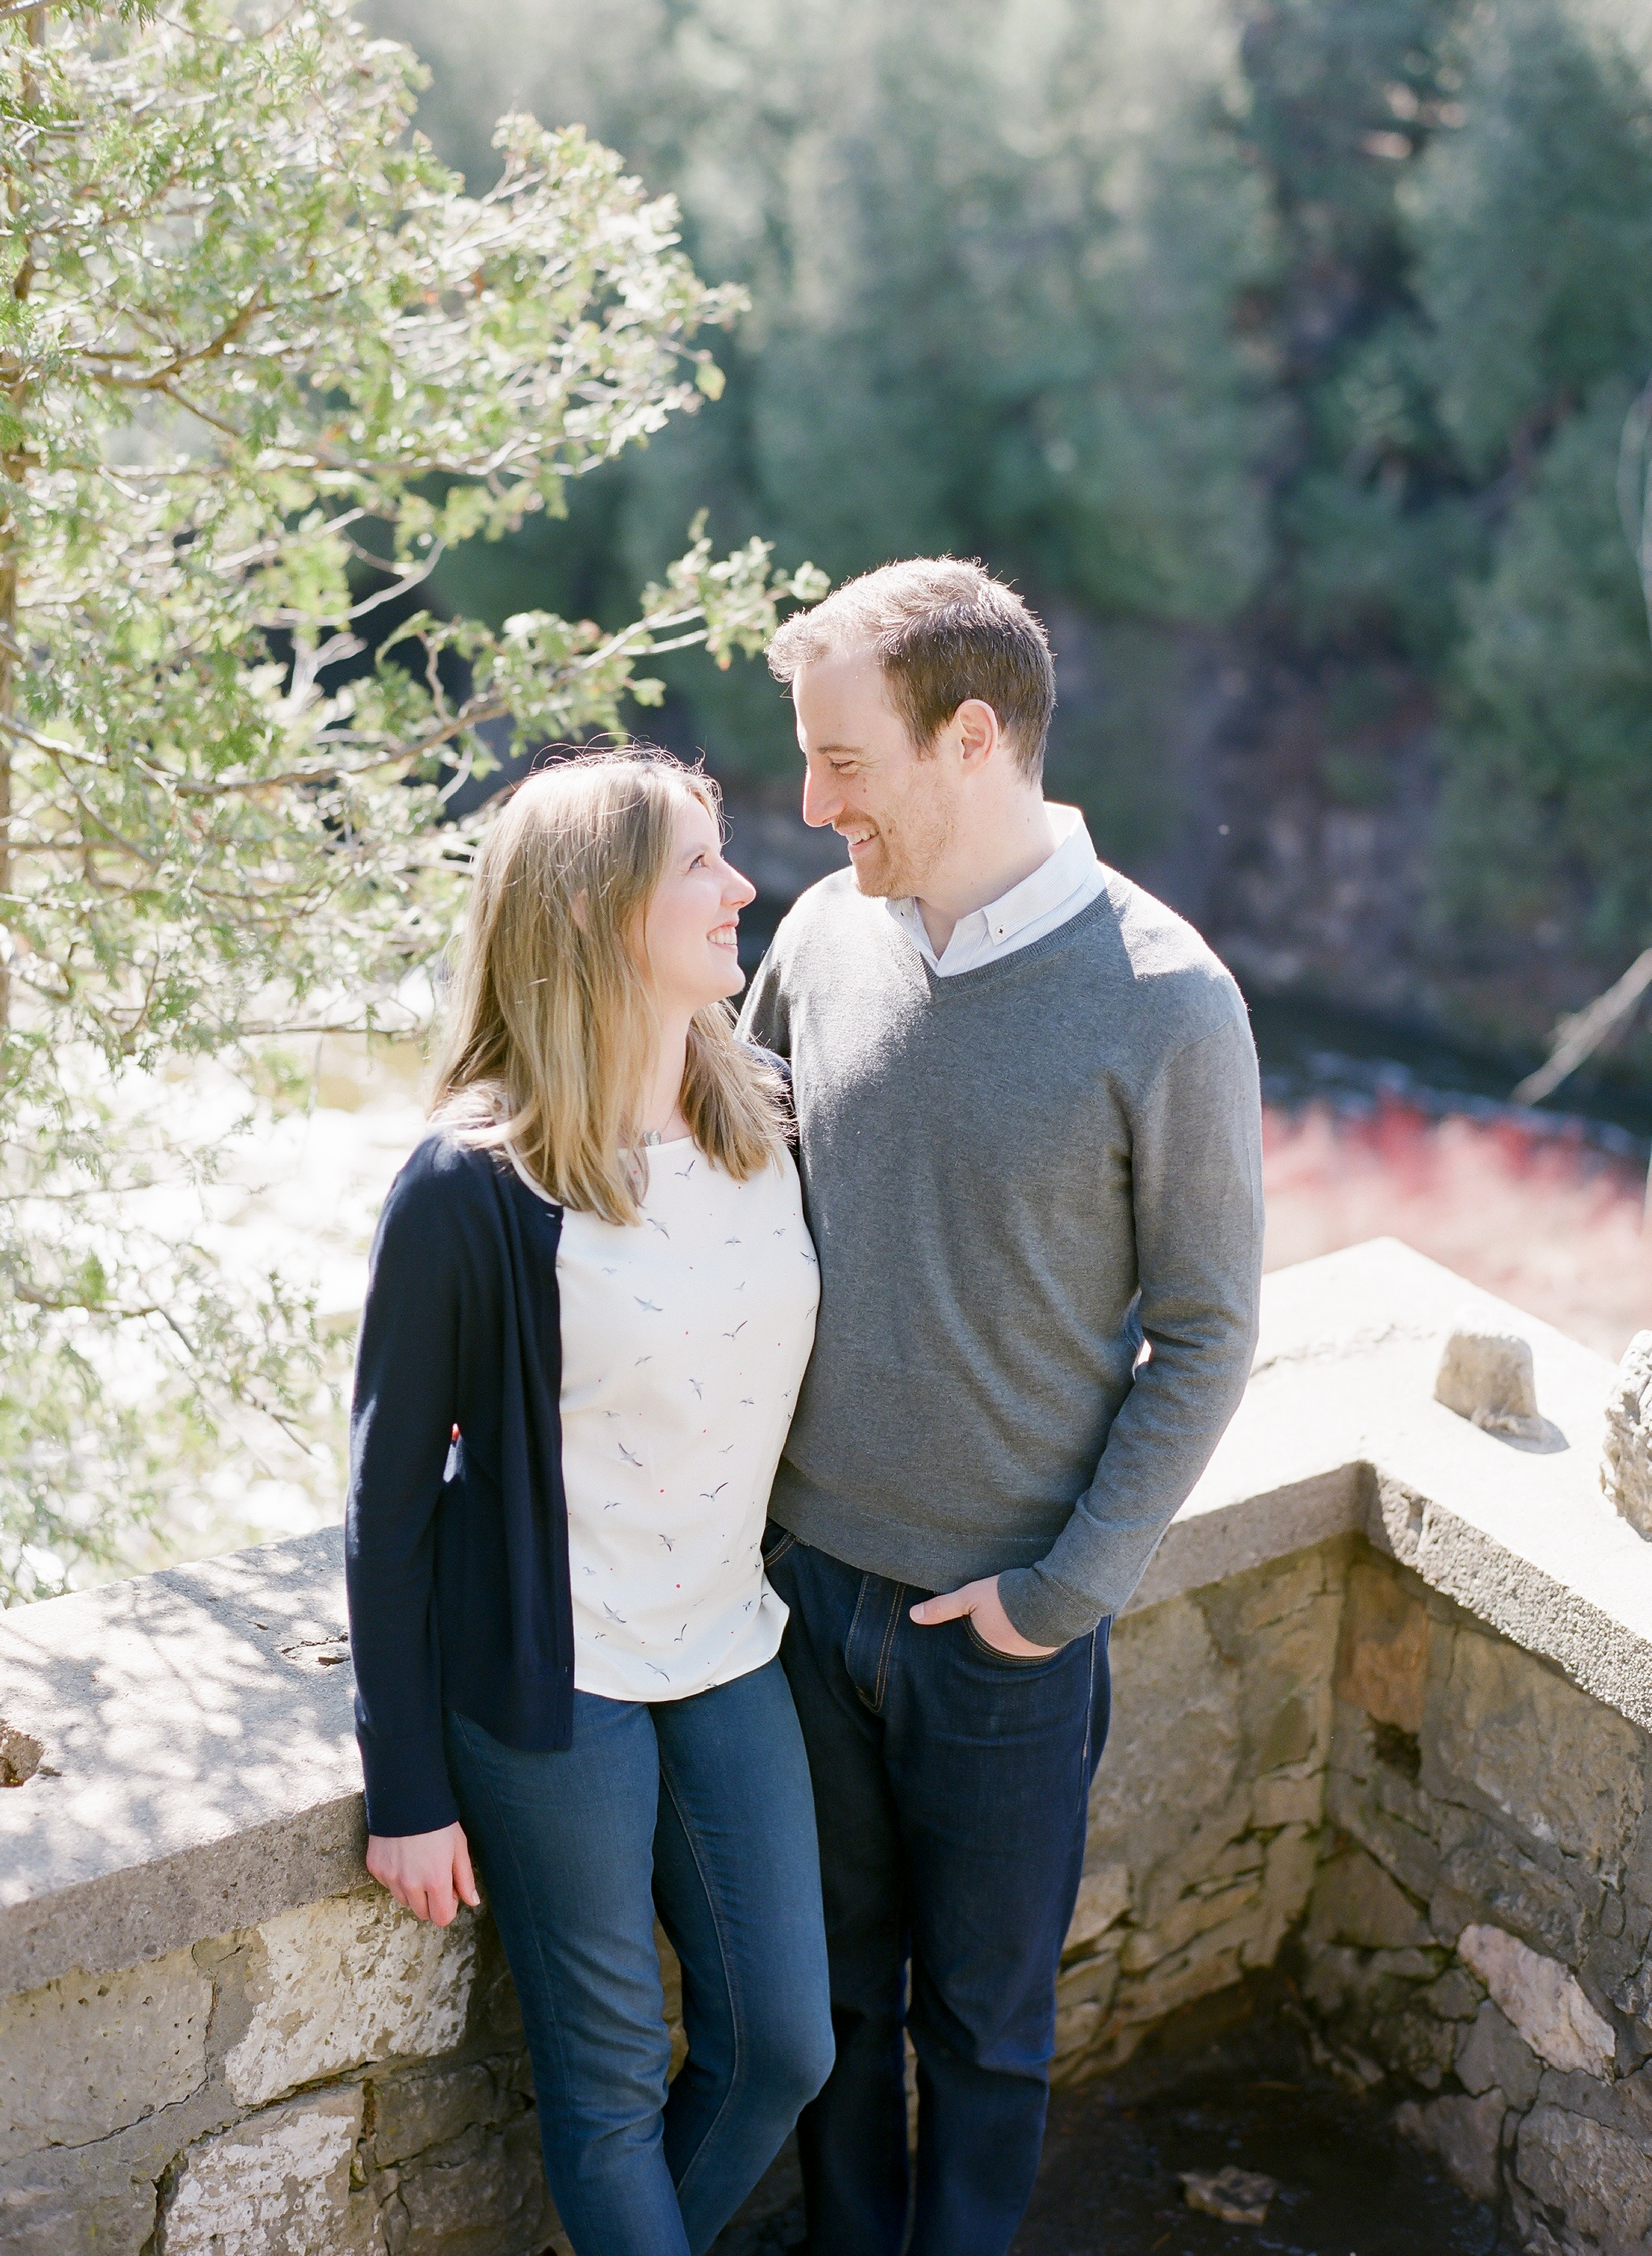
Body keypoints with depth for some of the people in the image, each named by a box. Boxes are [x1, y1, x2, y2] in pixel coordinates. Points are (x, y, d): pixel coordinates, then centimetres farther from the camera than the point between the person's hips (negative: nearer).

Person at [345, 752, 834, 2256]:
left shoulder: (767, 1127, -2)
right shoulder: (472, 1191, -19)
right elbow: (393, 1493, -11)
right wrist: (408, 1790, -8)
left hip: (732, 1657, 6)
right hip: (553, 1685, -5)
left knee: (784, 2048, 13)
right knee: (612, 2080, 9)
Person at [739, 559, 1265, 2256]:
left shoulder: (1166, 1002, -16)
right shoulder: (825, 935, -3)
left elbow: (1204, 1336, -9)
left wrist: (1069, 1587, -12)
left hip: (1008, 1621, -4)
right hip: (806, 1576, 4)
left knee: (984, 2015, 15)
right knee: (834, 1986, 21)